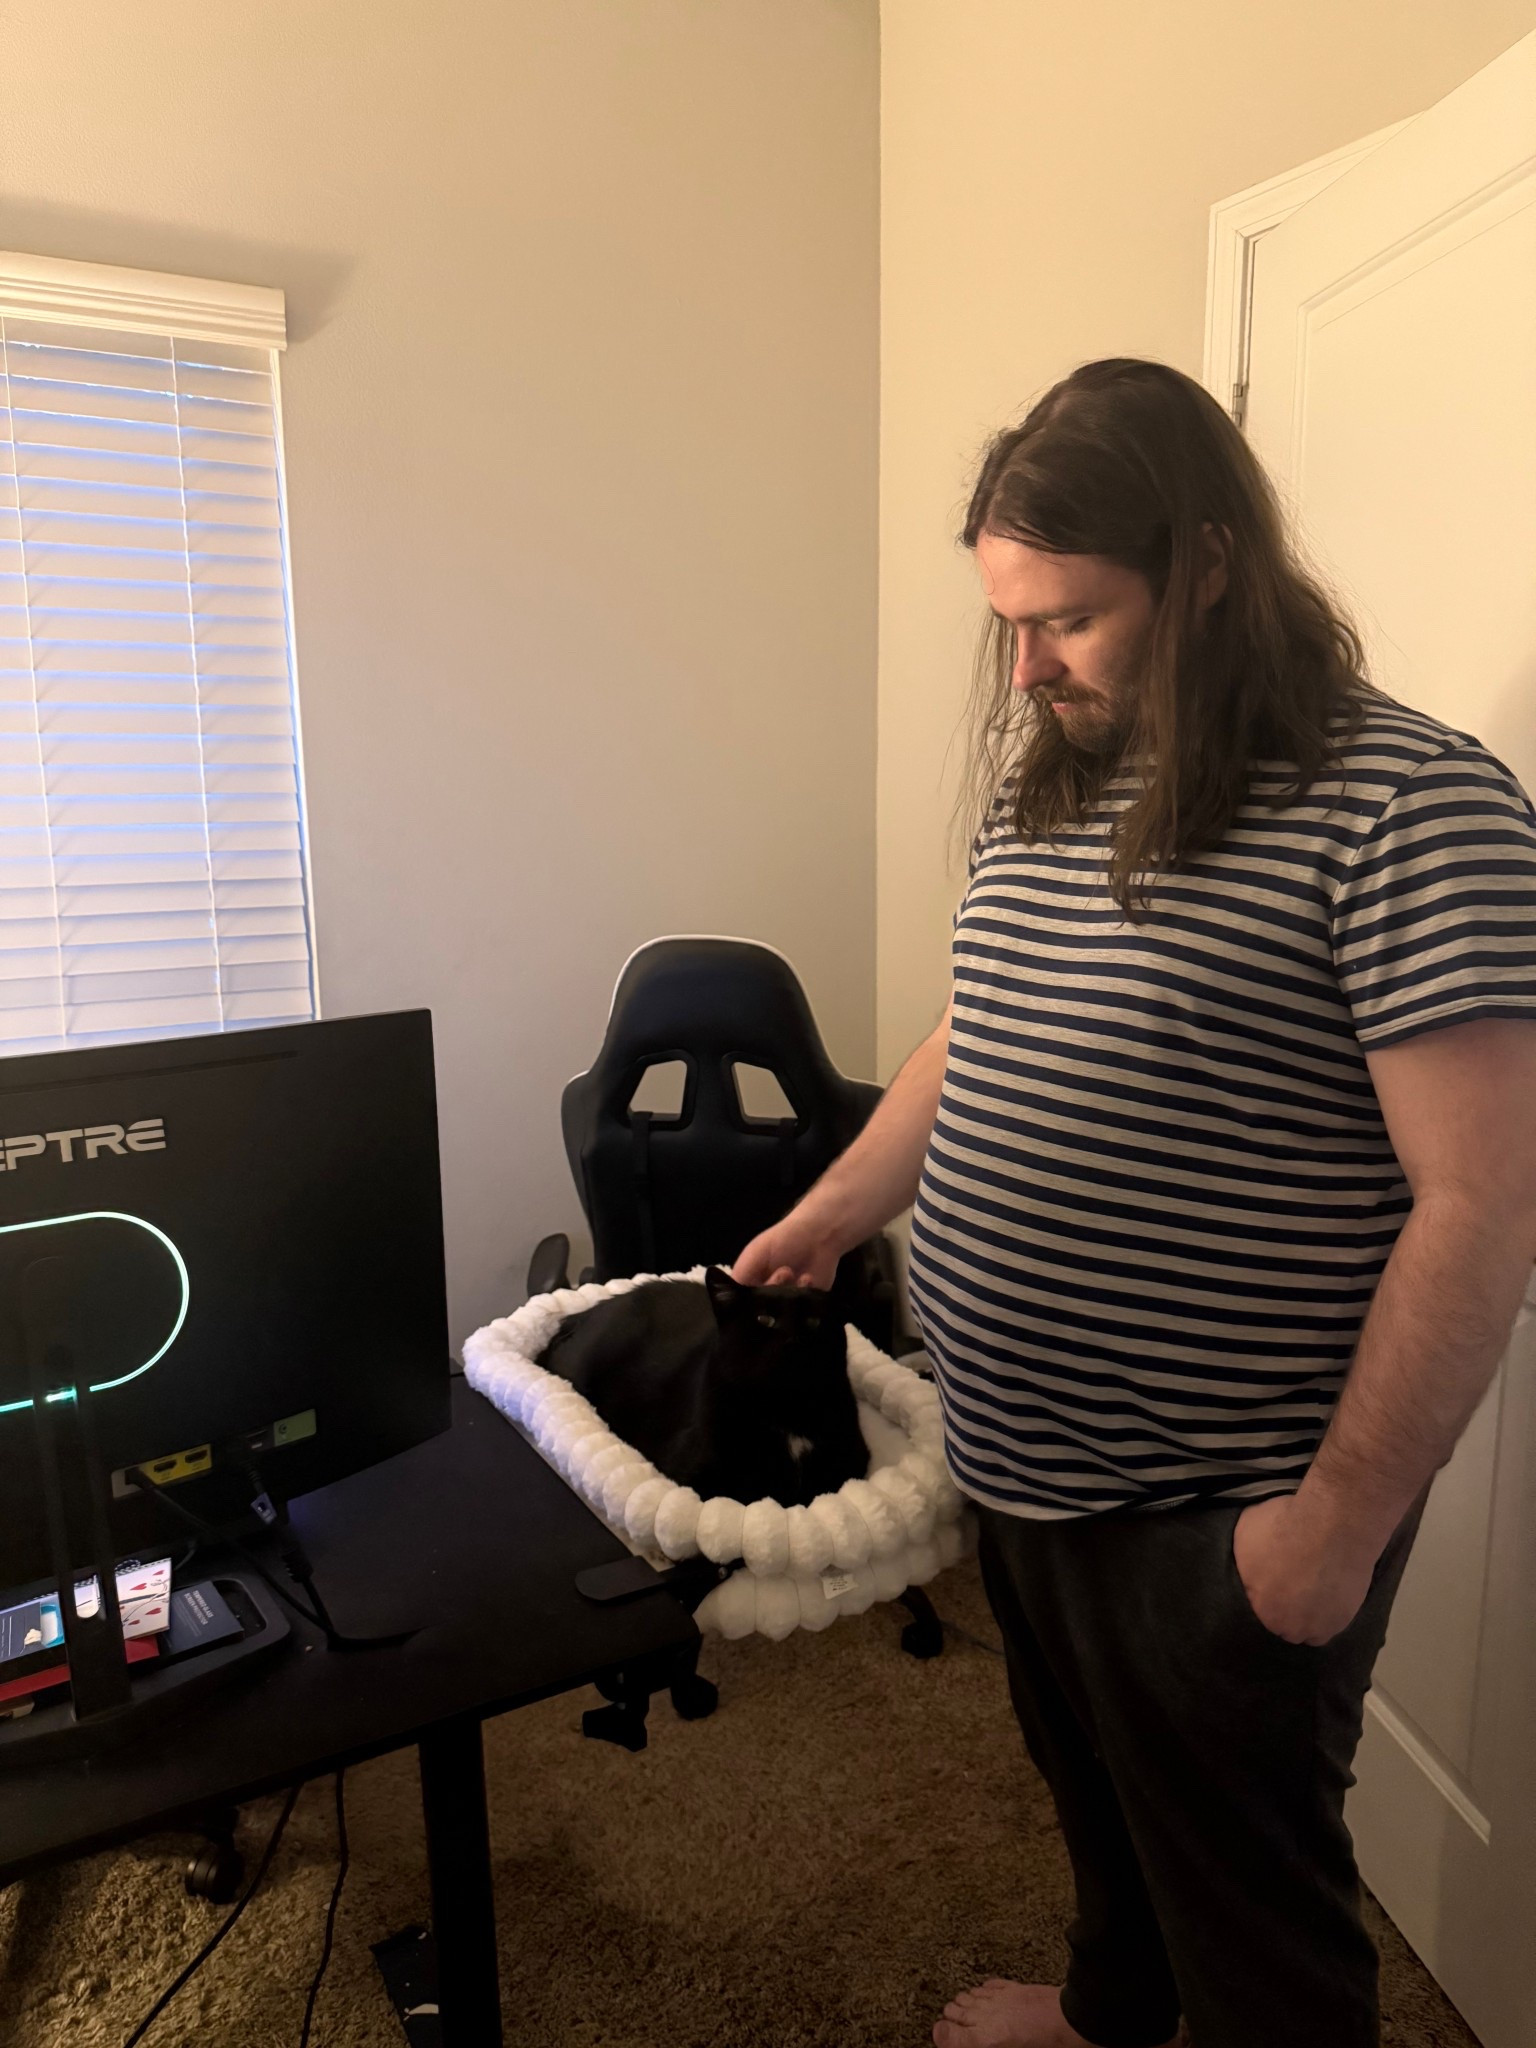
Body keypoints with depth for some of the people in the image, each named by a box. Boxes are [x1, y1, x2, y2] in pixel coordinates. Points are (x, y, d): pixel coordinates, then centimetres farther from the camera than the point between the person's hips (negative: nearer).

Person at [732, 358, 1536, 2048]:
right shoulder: (1044, 787, 5)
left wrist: (1341, 1517, -18)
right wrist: (828, 1218, 11)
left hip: (1220, 1521, -7)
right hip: (1022, 1465, 8)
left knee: (1249, 1904, 17)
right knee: (1093, 1793, 31)